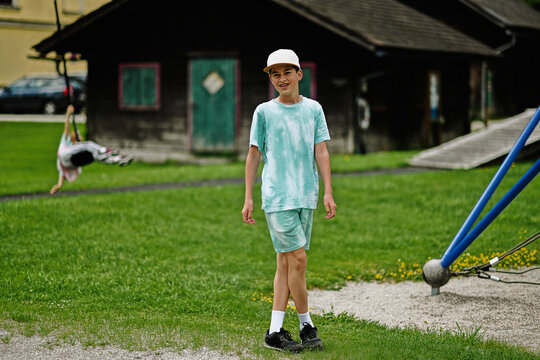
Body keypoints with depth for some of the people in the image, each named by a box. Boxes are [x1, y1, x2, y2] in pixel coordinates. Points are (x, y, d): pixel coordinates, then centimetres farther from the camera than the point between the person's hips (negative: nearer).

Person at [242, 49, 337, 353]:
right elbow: (254, 155, 6)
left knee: (286, 261, 5)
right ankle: (307, 326, 4)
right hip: (276, 195, -3)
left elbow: (321, 152, 7)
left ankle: (276, 331, 9)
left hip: (305, 196, 3)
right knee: (297, 258, -9)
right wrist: (248, 198, 3)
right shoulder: (264, 112, 2)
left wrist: (328, 192, -1)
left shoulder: (313, 109, 9)